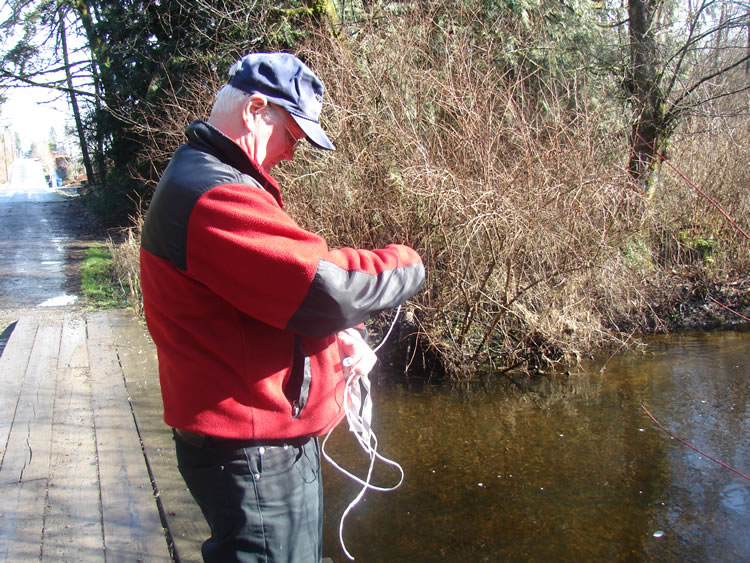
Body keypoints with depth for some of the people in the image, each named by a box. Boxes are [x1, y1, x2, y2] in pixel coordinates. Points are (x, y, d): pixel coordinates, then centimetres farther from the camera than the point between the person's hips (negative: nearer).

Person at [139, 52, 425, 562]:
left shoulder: (199, 180, 14)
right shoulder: (215, 198, -24)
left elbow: (273, 288, 20)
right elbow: (328, 287, -30)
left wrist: (332, 334, 4)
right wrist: (408, 264, -11)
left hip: (275, 440, 11)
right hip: (256, 457, -11)